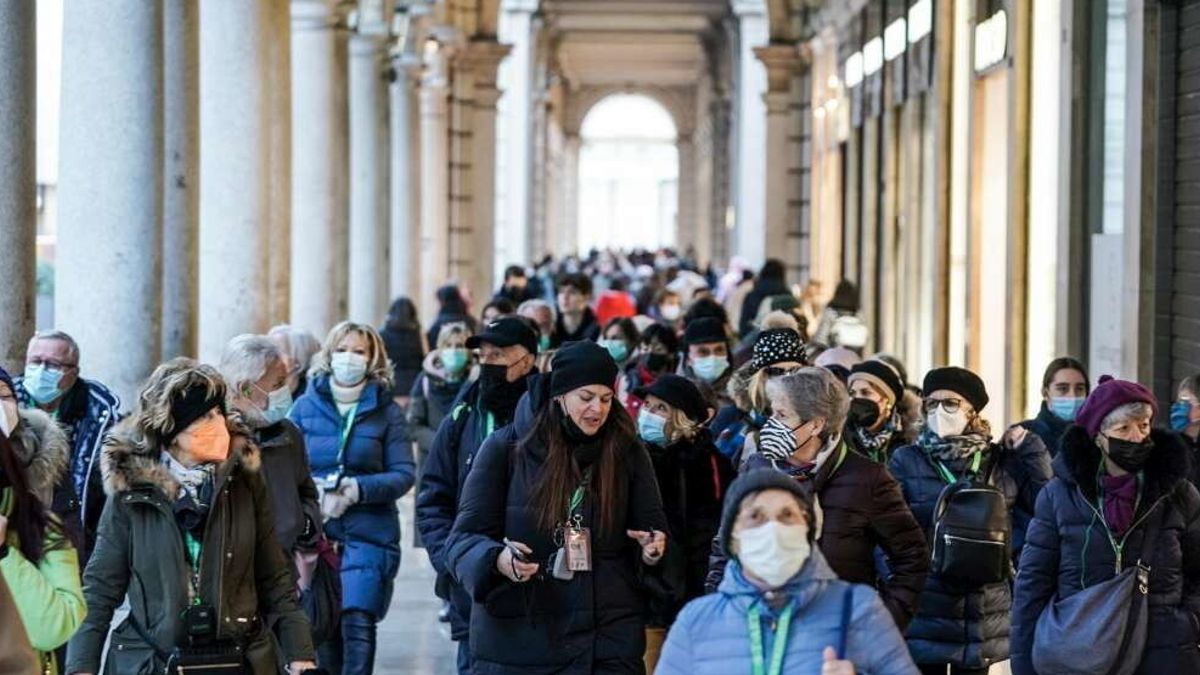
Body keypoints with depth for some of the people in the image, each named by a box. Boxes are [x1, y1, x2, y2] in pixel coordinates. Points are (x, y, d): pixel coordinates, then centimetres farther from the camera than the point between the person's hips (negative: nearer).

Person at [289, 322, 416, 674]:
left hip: (368, 533, -2)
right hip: (315, 533, 2)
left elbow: (404, 473, -3)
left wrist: (357, 489, -17)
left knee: (358, 622, -12)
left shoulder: (387, 411, 4)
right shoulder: (305, 406, 7)